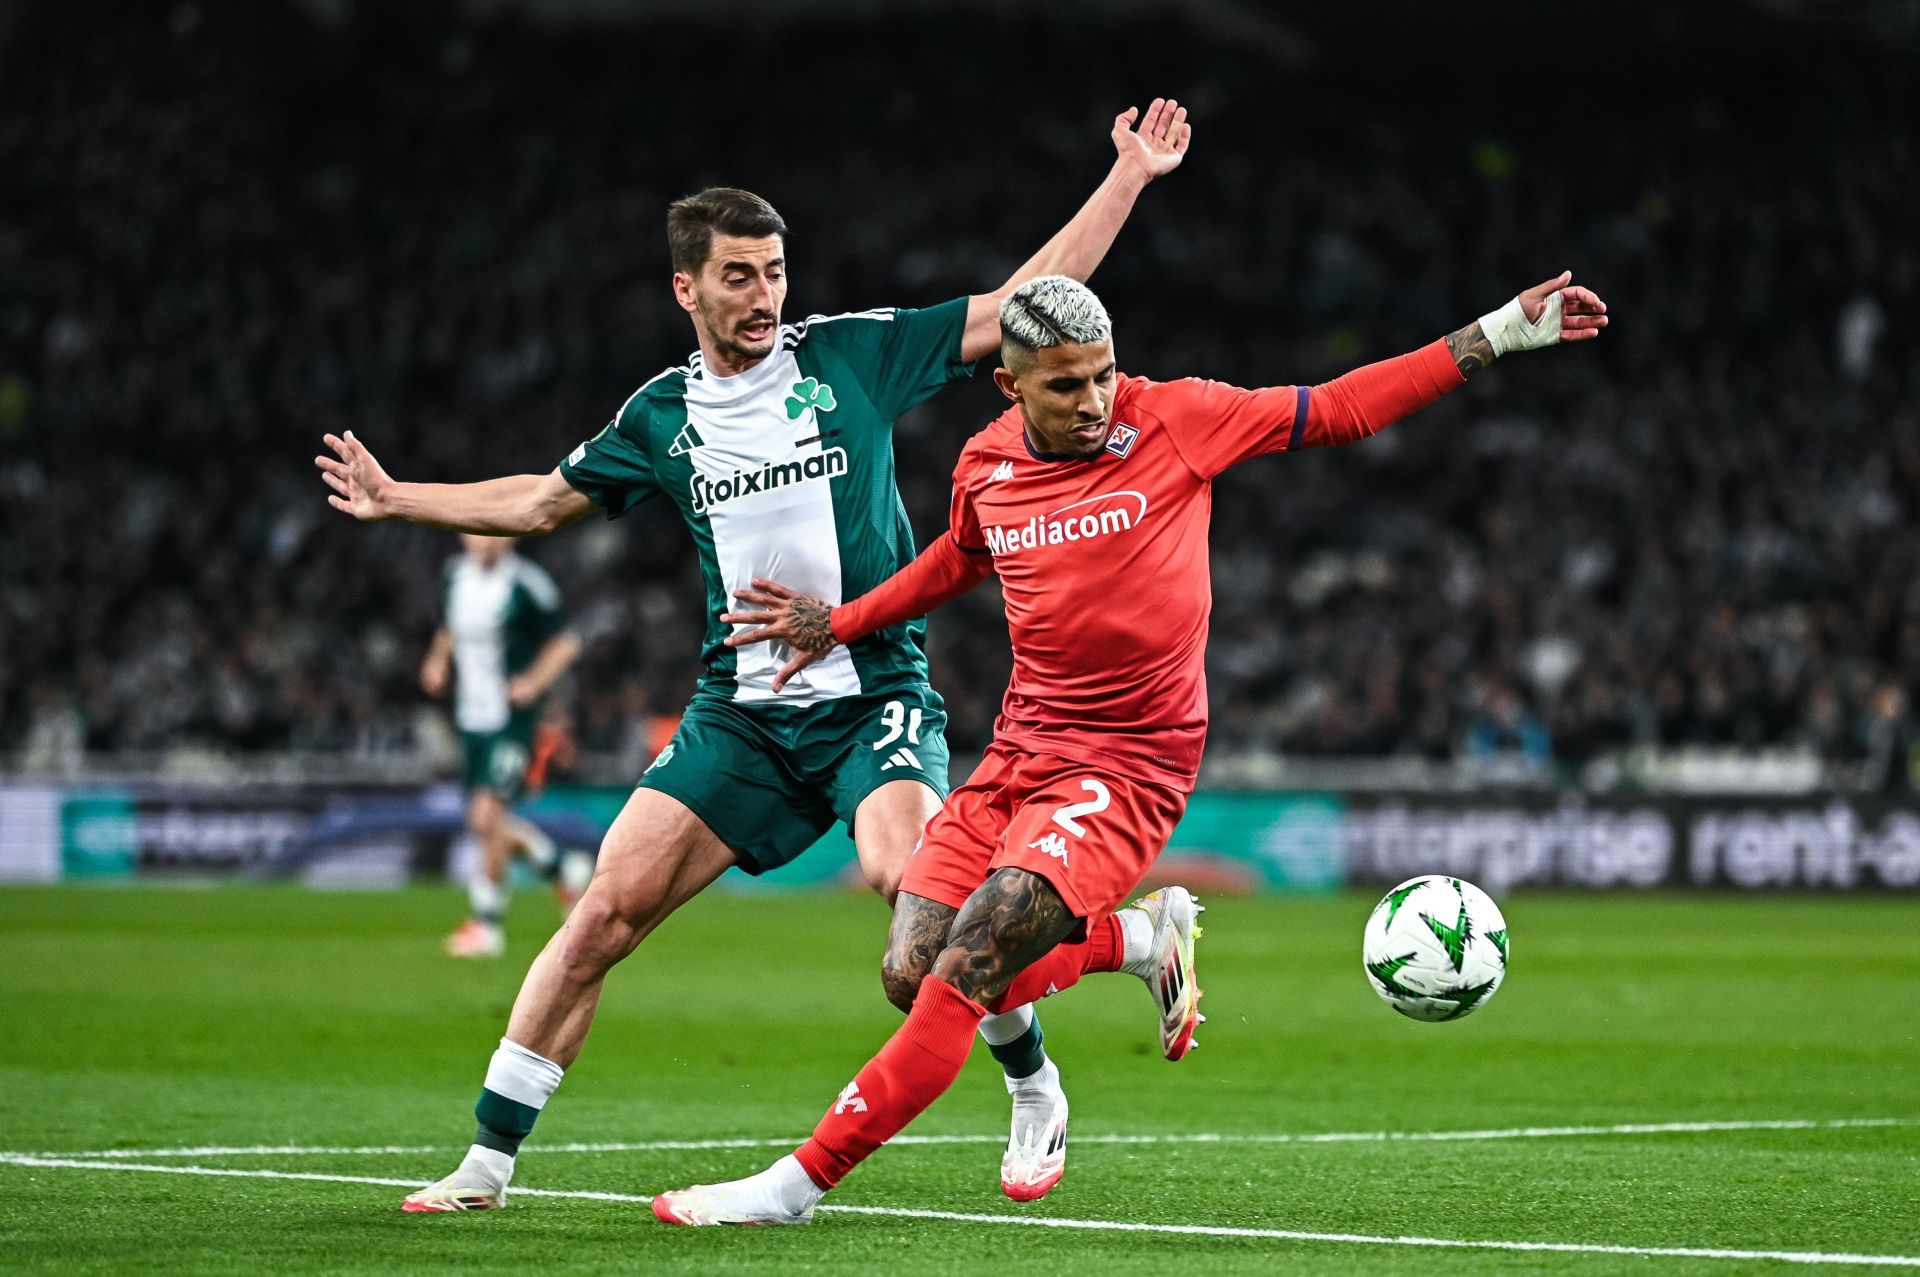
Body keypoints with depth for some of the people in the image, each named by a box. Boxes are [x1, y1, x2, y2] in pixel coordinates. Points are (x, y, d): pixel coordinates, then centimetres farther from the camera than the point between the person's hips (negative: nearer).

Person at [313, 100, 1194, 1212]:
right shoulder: (661, 418, 8)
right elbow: (540, 501, 24)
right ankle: (489, 1160, 2)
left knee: (912, 884, -28)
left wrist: (1130, 178, -2)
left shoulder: (853, 353, 0)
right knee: (606, 913, -8)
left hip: (874, 694, -3)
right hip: (742, 712, 3)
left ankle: (1032, 1082, -2)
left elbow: (1023, 307, 2)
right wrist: (395, 499, 20)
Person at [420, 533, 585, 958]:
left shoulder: (527, 584, -12)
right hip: (470, 718, 7)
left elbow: (566, 643, -4)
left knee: (487, 816, -16)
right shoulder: (454, 576, 6)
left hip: (512, 719, -7)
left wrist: (534, 682, -17)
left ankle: (487, 924, -3)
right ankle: (566, 881, 34)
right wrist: (438, 659, 5)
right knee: (487, 825, 10)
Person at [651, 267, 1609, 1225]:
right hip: (1020, 749, 6)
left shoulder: (1175, 420, -8)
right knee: (915, 974, -2)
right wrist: (839, 624, 28)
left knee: (966, 966, -20)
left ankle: (799, 1181, -15)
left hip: (1126, 770, -6)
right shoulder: (984, 467, 4)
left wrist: (1502, 333, -4)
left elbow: (1341, 410, 0)